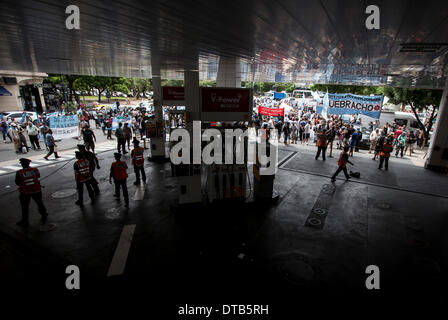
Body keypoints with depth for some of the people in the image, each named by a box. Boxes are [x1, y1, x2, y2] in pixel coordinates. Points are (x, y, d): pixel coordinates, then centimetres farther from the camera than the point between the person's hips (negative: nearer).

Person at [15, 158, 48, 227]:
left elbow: (17, 183, -5)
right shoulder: (35, 170, -10)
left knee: (25, 207, 13)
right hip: (36, 190, 2)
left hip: (25, 192, -2)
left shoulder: (19, 173, -16)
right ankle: (44, 217, 34)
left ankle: (25, 222, 24)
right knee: (40, 203, 20)